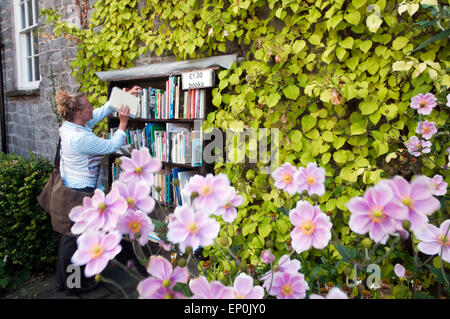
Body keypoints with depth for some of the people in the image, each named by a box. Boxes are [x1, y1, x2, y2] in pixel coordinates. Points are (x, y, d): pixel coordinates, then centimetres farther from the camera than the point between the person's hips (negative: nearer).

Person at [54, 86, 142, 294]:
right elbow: (112, 146, -19)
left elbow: (102, 111, 8)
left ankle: (63, 280, 39)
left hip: (69, 189, 10)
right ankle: (76, 285, 27)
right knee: (78, 239, 8)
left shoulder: (69, 126, 2)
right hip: (82, 194, -10)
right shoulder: (81, 138, -27)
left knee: (69, 236, 22)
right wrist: (123, 122, -10)